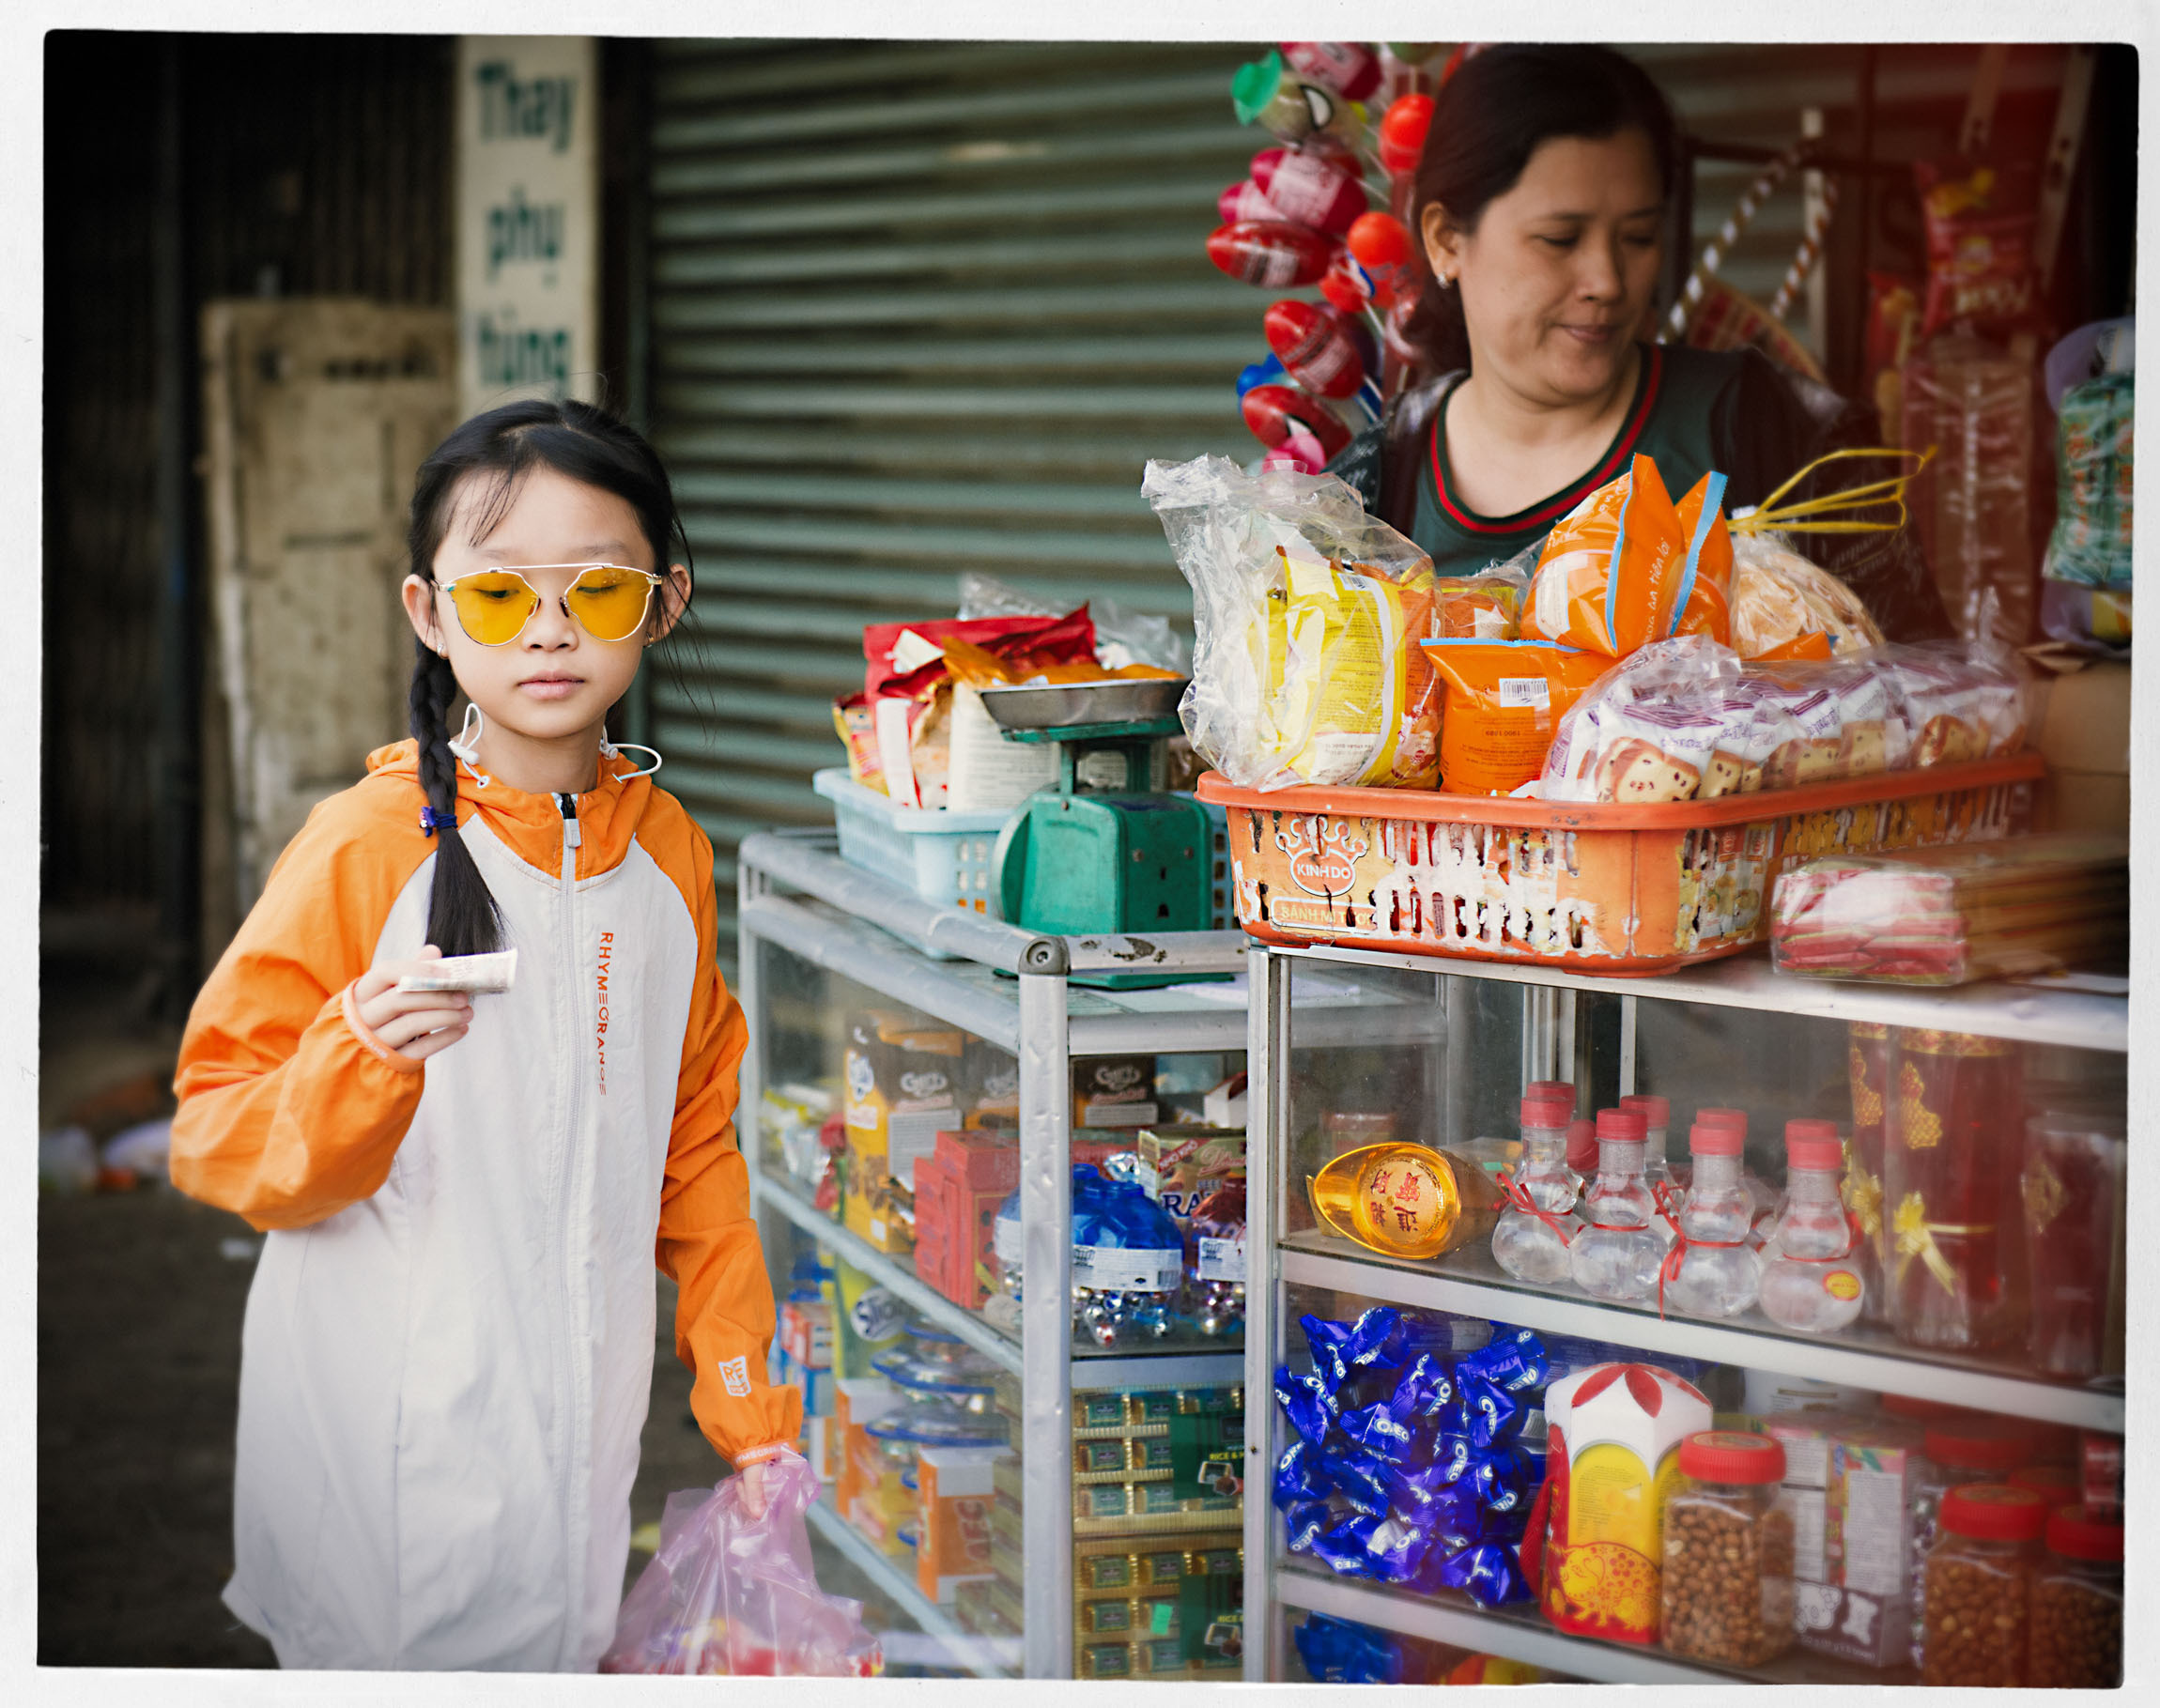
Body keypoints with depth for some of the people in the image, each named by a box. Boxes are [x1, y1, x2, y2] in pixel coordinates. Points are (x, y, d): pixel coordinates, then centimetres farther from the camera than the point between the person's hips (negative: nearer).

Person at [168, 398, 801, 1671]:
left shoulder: (669, 851, 6)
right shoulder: (370, 842, -9)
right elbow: (219, 1140, -8)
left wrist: (754, 1409, 13)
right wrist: (354, 1066, -27)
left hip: (585, 1413, 4)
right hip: (386, 1427, -4)